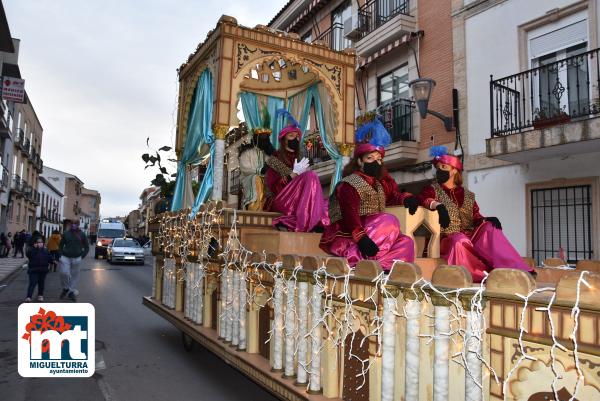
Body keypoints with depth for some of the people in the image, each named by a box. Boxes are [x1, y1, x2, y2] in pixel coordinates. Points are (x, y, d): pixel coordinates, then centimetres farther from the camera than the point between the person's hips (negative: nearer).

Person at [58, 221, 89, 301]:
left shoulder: (82, 234, 4)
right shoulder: (66, 233, 5)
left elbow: (87, 247, 9)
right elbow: (60, 245, 15)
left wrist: (81, 256, -1)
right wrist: (61, 255, 2)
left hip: (76, 259, 0)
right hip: (65, 257, 0)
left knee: (75, 275, 4)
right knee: (64, 273, -11)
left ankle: (71, 292, 18)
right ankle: (65, 288, 14)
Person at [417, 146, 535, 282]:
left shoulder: (468, 195, 19)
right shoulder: (433, 189, 8)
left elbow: (476, 217, 11)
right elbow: (423, 198, -15)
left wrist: (486, 220, -12)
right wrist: (437, 205, -35)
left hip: (470, 237, 4)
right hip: (447, 239, -4)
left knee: (489, 227, -22)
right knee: (460, 240, -36)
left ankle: (514, 269, -30)